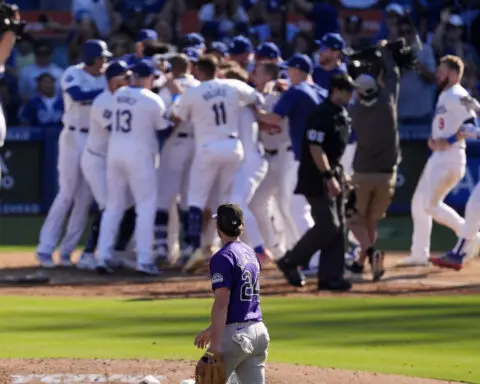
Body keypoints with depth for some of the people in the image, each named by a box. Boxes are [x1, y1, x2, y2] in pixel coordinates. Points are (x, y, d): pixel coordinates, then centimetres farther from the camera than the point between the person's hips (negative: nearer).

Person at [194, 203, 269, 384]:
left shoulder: (223, 257, -12)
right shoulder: (251, 254, 15)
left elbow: (222, 304, -19)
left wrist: (215, 345, -22)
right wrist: (211, 330, 31)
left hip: (235, 334, -8)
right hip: (258, 330, 8)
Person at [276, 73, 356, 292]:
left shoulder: (343, 115, 11)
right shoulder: (321, 114, -17)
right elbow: (315, 147, -22)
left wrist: (340, 175, 17)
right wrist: (329, 177, -24)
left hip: (333, 173, 9)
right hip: (317, 177, -9)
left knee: (338, 228, 5)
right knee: (328, 226, -12)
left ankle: (330, 276, 8)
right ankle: (290, 262, 3)